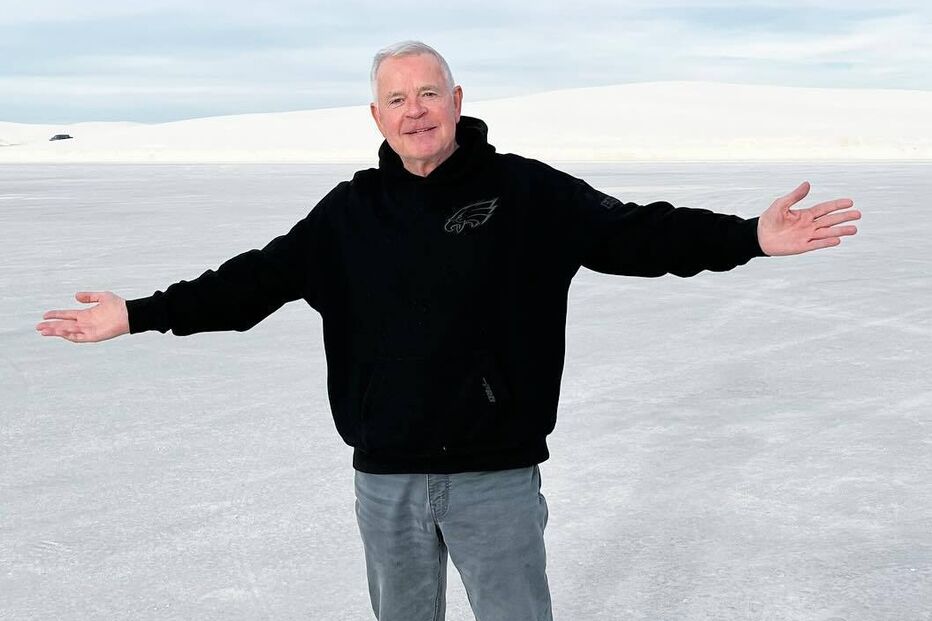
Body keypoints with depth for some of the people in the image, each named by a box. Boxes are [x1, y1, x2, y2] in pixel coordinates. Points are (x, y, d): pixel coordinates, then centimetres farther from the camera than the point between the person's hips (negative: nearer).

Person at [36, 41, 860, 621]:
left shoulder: (525, 192, -5)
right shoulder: (350, 212, 3)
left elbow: (636, 235, -12)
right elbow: (255, 280, 4)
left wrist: (751, 237, -24)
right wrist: (139, 315, -1)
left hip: (497, 474, -3)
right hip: (387, 478, 3)